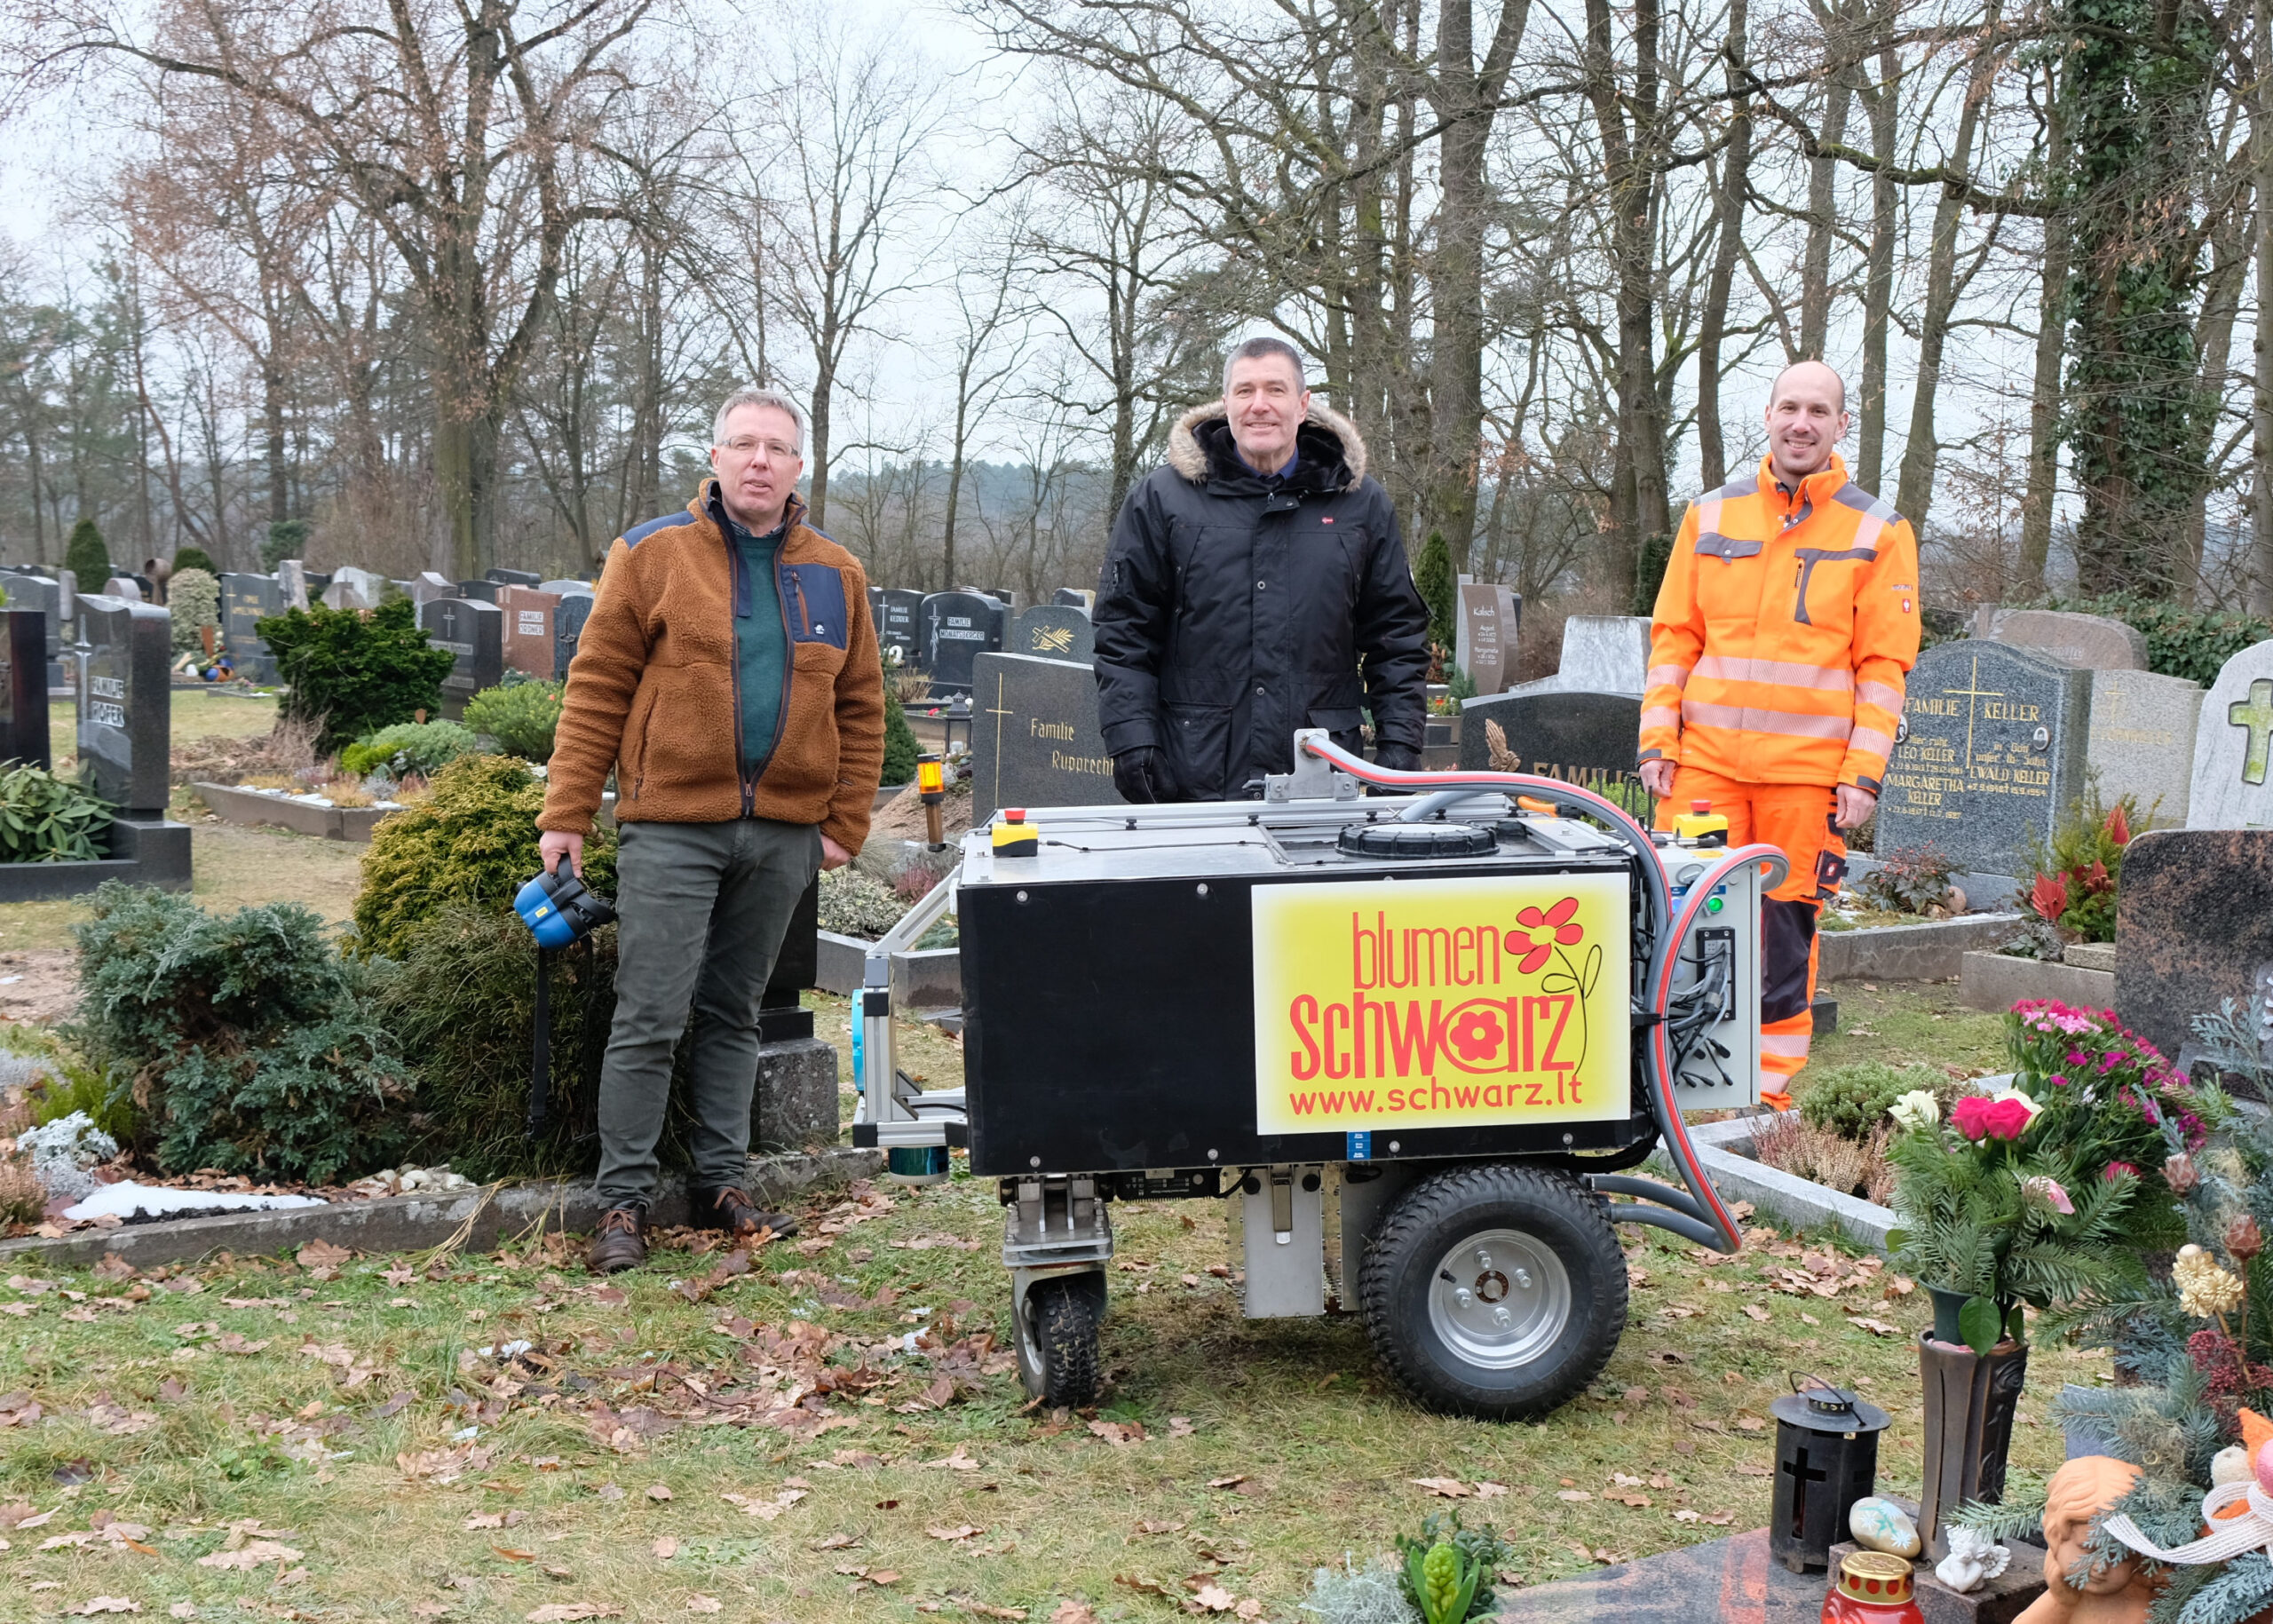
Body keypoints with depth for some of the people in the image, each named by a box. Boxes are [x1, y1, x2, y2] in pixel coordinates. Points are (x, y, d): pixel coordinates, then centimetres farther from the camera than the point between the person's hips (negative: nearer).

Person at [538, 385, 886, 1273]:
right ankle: (624, 1200, 7)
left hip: (781, 833, 3)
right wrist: (566, 816, -6)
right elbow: (595, 691, -2)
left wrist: (844, 825, 5)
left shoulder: (836, 576, 9)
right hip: (671, 825, -3)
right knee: (649, 1018, -3)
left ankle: (723, 1183, 22)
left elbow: (859, 708, 12)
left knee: (734, 1015, 13)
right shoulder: (651, 555, -1)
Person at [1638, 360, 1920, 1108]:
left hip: (1809, 767, -2)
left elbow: (1884, 665, 2)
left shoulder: (1879, 532, 4)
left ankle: (1769, 1096, 12)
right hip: (1705, 759, 2)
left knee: (1788, 932, 3)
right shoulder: (1711, 516, 10)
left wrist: (1865, 772, -6)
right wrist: (1658, 738, 2)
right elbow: (1673, 636, 12)